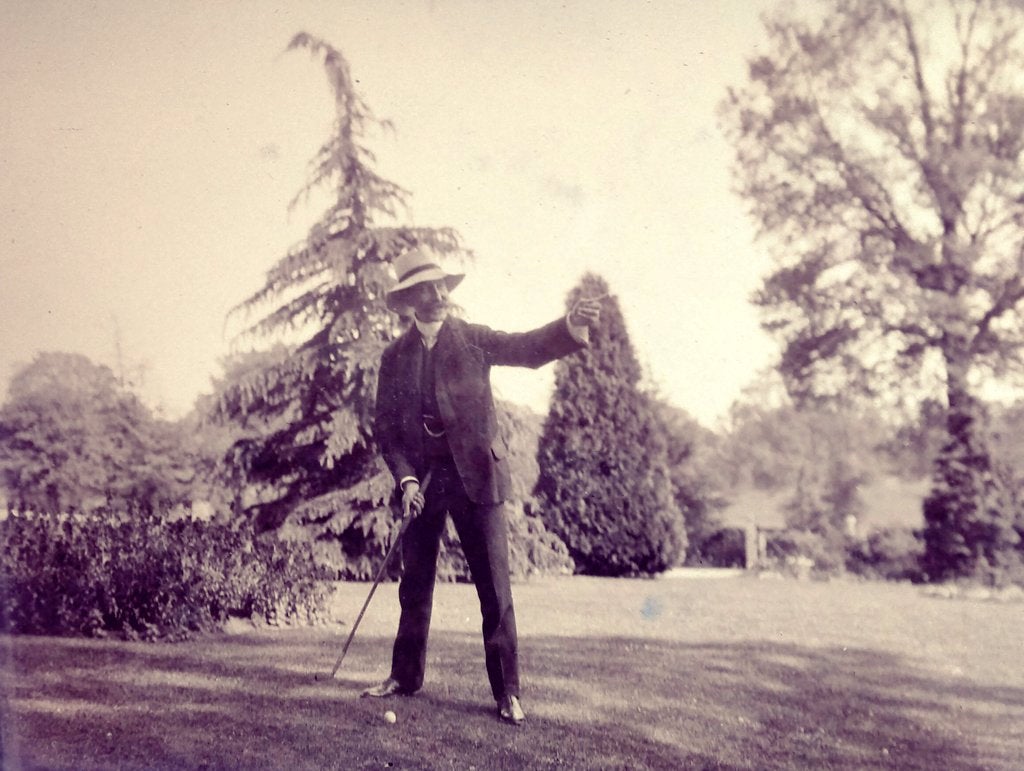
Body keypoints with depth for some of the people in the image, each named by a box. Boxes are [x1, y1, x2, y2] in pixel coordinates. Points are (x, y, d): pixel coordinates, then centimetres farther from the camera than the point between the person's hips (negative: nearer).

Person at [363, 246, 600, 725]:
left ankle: (506, 691, 3)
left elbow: (527, 348, -13)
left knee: (494, 588, -3)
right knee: (415, 583, 12)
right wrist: (405, 477, -9)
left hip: (475, 475, -2)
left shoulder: (473, 340, 3)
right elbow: (385, 425, 6)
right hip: (422, 481, 2)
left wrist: (571, 327, -33)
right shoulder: (395, 357, 8)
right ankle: (405, 676, 26)